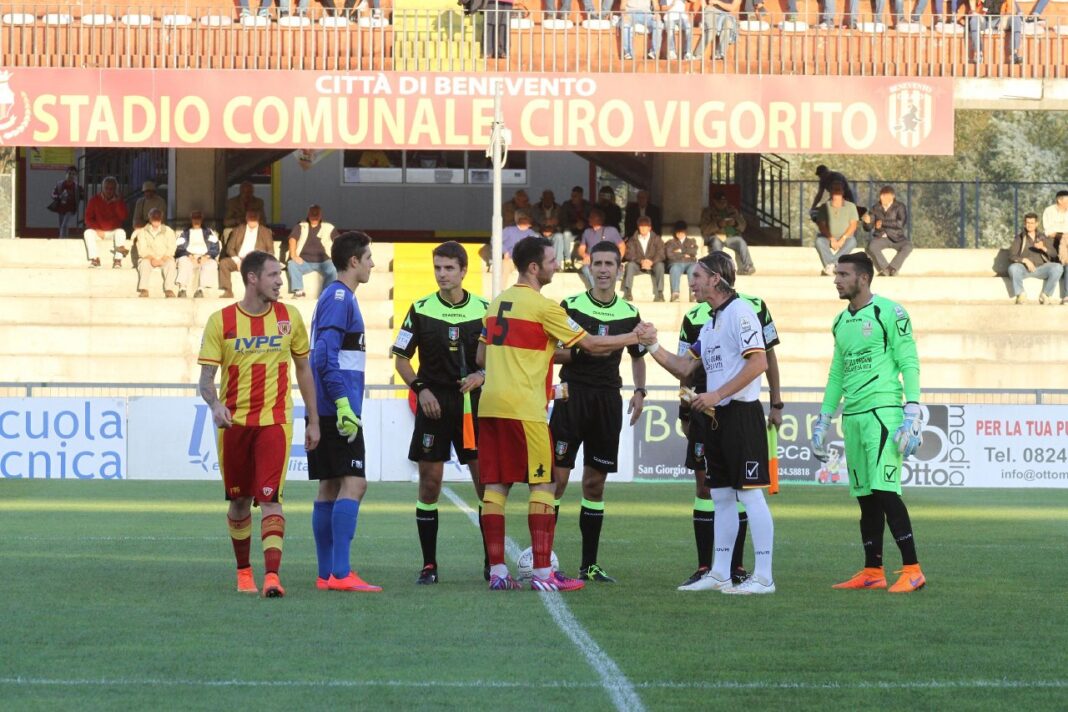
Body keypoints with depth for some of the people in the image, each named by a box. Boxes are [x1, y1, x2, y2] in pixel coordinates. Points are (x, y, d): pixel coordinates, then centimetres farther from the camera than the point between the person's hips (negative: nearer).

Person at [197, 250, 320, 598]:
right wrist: (214, 404, -25)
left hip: (274, 421, -1)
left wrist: (313, 421, 10)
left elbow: (304, 369, 12)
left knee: (270, 498, -14)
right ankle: (243, 570, 28)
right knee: (239, 501, 10)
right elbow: (206, 376, -4)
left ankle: (272, 575, -22)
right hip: (234, 422, 1)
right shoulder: (221, 321, -2)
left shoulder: (289, 318, 3)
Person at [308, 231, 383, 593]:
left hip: (327, 412, 10)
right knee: (353, 484, -12)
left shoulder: (337, 297, 18)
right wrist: (343, 404, -22)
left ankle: (326, 574, 11)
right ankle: (340, 573, -17)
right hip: (336, 410, -10)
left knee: (330, 487, 9)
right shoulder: (339, 298, -11)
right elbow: (325, 356, -20)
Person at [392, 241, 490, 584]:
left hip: (472, 404, 0)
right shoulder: (421, 310, 2)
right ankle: (429, 564, 5)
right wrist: (420, 388, -7)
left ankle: (491, 560, 7)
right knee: (429, 485, -1)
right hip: (434, 403, 0)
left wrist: (482, 375, -11)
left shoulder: (483, 309, 4)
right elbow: (401, 358, 7)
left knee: (486, 481, -3)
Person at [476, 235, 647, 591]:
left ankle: (497, 571, 3)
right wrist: (635, 338, 9)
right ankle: (543, 572, -4)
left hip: (490, 405, 7)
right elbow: (591, 345, -4)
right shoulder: (543, 306, -8)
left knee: (495, 486, 5)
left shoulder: (496, 303, 14)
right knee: (543, 485, -1)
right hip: (523, 407, -7)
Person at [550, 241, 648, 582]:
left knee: (595, 484, 7)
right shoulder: (570, 306, -1)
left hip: (608, 401, 3)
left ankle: (589, 565, 12)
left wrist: (640, 391, 6)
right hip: (572, 397, -3)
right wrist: (580, 351, -17)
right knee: (557, 478, -9)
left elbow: (638, 356, 21)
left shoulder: (629, 314, 9)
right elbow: (549, 353, -1)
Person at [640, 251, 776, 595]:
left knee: (750, 494, -8)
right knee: (721, 495, 12)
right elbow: (684, 367, 21)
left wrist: (716, 395, -19)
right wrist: (653, 347, 8)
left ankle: (763, 576, -7)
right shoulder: (710, 322, 18)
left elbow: (758, 362, -19)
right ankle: (719, 575, 16)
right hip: (717, 417, 10)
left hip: (742, 414, -10)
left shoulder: (740, 312, -11)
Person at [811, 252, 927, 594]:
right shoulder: (842, 321, 18)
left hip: (883, 411, -8)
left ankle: (912, 571, -13)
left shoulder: (889, 313, -5)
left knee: (885, 491, -14)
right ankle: (873, 572, 12)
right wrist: (822, 422, 23)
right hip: (852, 415, 8)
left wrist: (912, 415, -15)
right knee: (865, 496, 8)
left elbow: (909, 365, -8)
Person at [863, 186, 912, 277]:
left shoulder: (900, 206, -4)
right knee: (871, 246, -31)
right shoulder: (875, 208, 3)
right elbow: (868, 228, 0)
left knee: (907, 246, -31)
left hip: (897, 238, -1)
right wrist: (867, 221, -24)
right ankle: (884, 268, -20)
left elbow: (901, 223, -19)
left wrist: (883, 223, -18)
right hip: (881, 237, 1)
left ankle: (892, 268, -21)